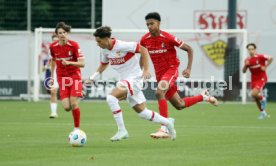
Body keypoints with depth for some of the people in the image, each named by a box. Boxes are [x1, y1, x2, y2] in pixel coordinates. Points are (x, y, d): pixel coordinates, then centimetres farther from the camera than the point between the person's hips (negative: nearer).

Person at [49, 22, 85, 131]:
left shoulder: (74, 45, -15)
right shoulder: (53, 46, -5)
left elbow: (82, 64, -17)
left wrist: (69, 63, -31)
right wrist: (52, 75, 15)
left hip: (74, 76, -2)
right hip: (61, 77, 2)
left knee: (74, 104, -15)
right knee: (66, 107, -9)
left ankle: (77, 129, 2)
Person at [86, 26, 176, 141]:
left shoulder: (122, 46, -20)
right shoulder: (105, 50, 4)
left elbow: (143, 50, -15)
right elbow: (103, 64, 24)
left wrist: (146, 70, -17)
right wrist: (92, 77, 12)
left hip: (134, 78, -8)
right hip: (125, 80, 8)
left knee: (111, 98, -25)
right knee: (142, 112, 9)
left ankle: (122, 131, -18)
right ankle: (167, 122, 30)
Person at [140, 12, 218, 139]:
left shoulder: (168, 38, -16)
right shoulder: (144, 40, -4)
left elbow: (189, 49, -6)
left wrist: (189, 69, -14)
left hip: (171, 70, -6)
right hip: (159, 74, 6)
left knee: (159, 92, -32)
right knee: (179, 105, 11)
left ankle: (164, 130, -31)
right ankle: (204, 96, 38)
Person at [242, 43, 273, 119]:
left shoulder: (260, 57, -14)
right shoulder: (247, 60, 0)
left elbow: (270, 58, -7)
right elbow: (244, 71, 4)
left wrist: (265, 67, -13)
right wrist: (245, 65, -15)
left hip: (261, 78, -6)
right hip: (254, 79, 6)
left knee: (254, 94, -24)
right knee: (256, 98, 8)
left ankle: (263, 99, 9)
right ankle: (263, 112, 25)